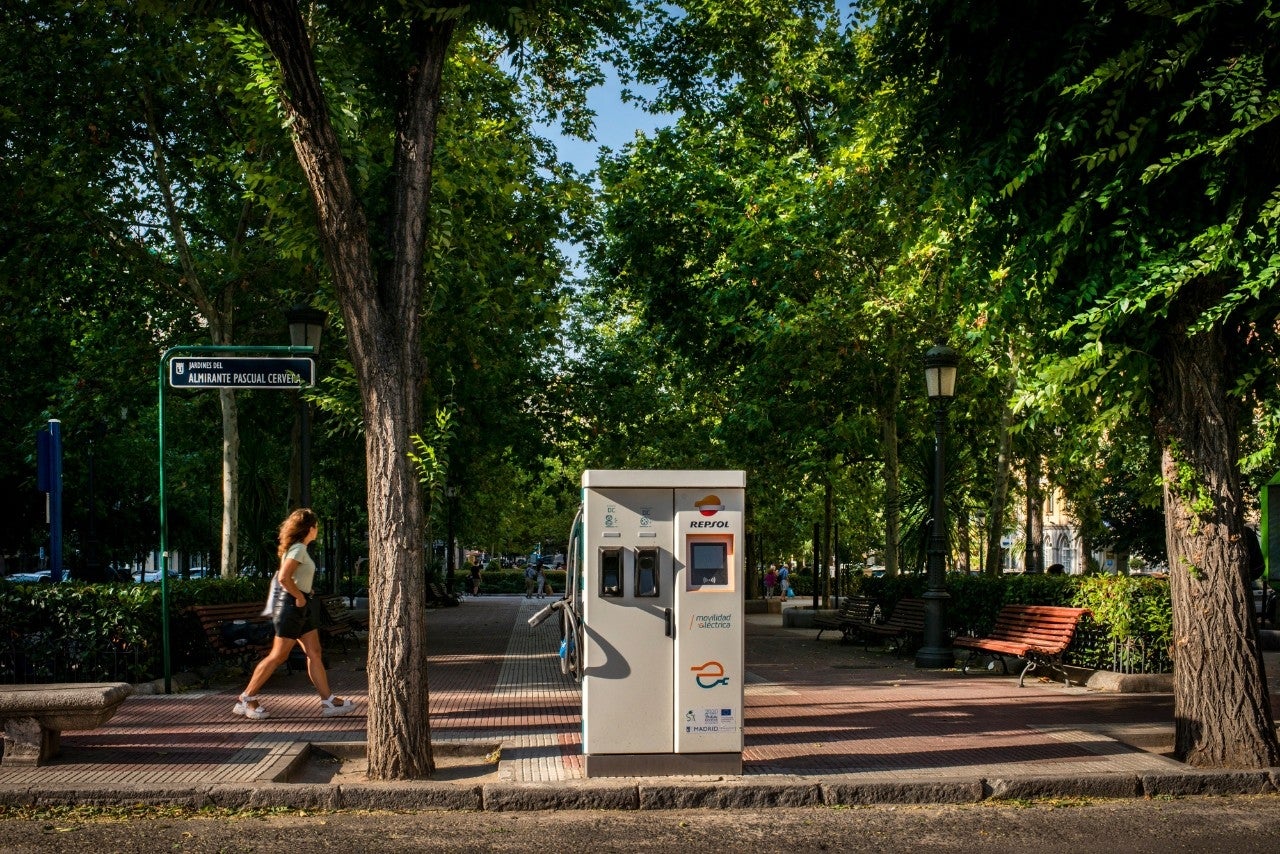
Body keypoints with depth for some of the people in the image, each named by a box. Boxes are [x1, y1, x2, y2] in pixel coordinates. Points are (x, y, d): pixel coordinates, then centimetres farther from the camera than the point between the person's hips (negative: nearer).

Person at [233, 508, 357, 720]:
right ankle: (246, 699, 3)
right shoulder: (298, 549, -15)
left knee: (314, 654, 6)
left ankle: (328, 701, 6)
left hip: (302, 608, 10)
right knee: (278, 656, -5)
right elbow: (284, 578, -25)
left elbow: (284, 576, 20)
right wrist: (299, 597, -15)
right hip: (292, 605, -10)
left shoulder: (299, 549, 15)